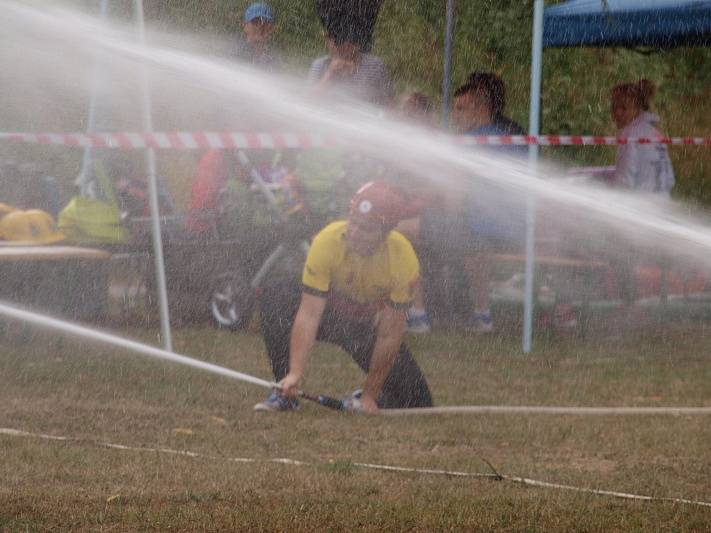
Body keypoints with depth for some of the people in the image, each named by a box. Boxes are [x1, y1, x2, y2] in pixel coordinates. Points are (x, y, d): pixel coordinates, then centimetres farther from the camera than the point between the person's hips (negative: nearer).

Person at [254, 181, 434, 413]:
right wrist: (295, 374, -40)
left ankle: (373, 394, 19)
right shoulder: (327, 241, -30)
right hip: (329, 312, 0)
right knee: (276, 300, -29)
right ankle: (286, 393, -17)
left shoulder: (404, 260, -30)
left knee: (417, 402, -15)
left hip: (372, 324, 0)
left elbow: (389, 335, -25)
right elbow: (309, 314, -31)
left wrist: (370, 395, -21)